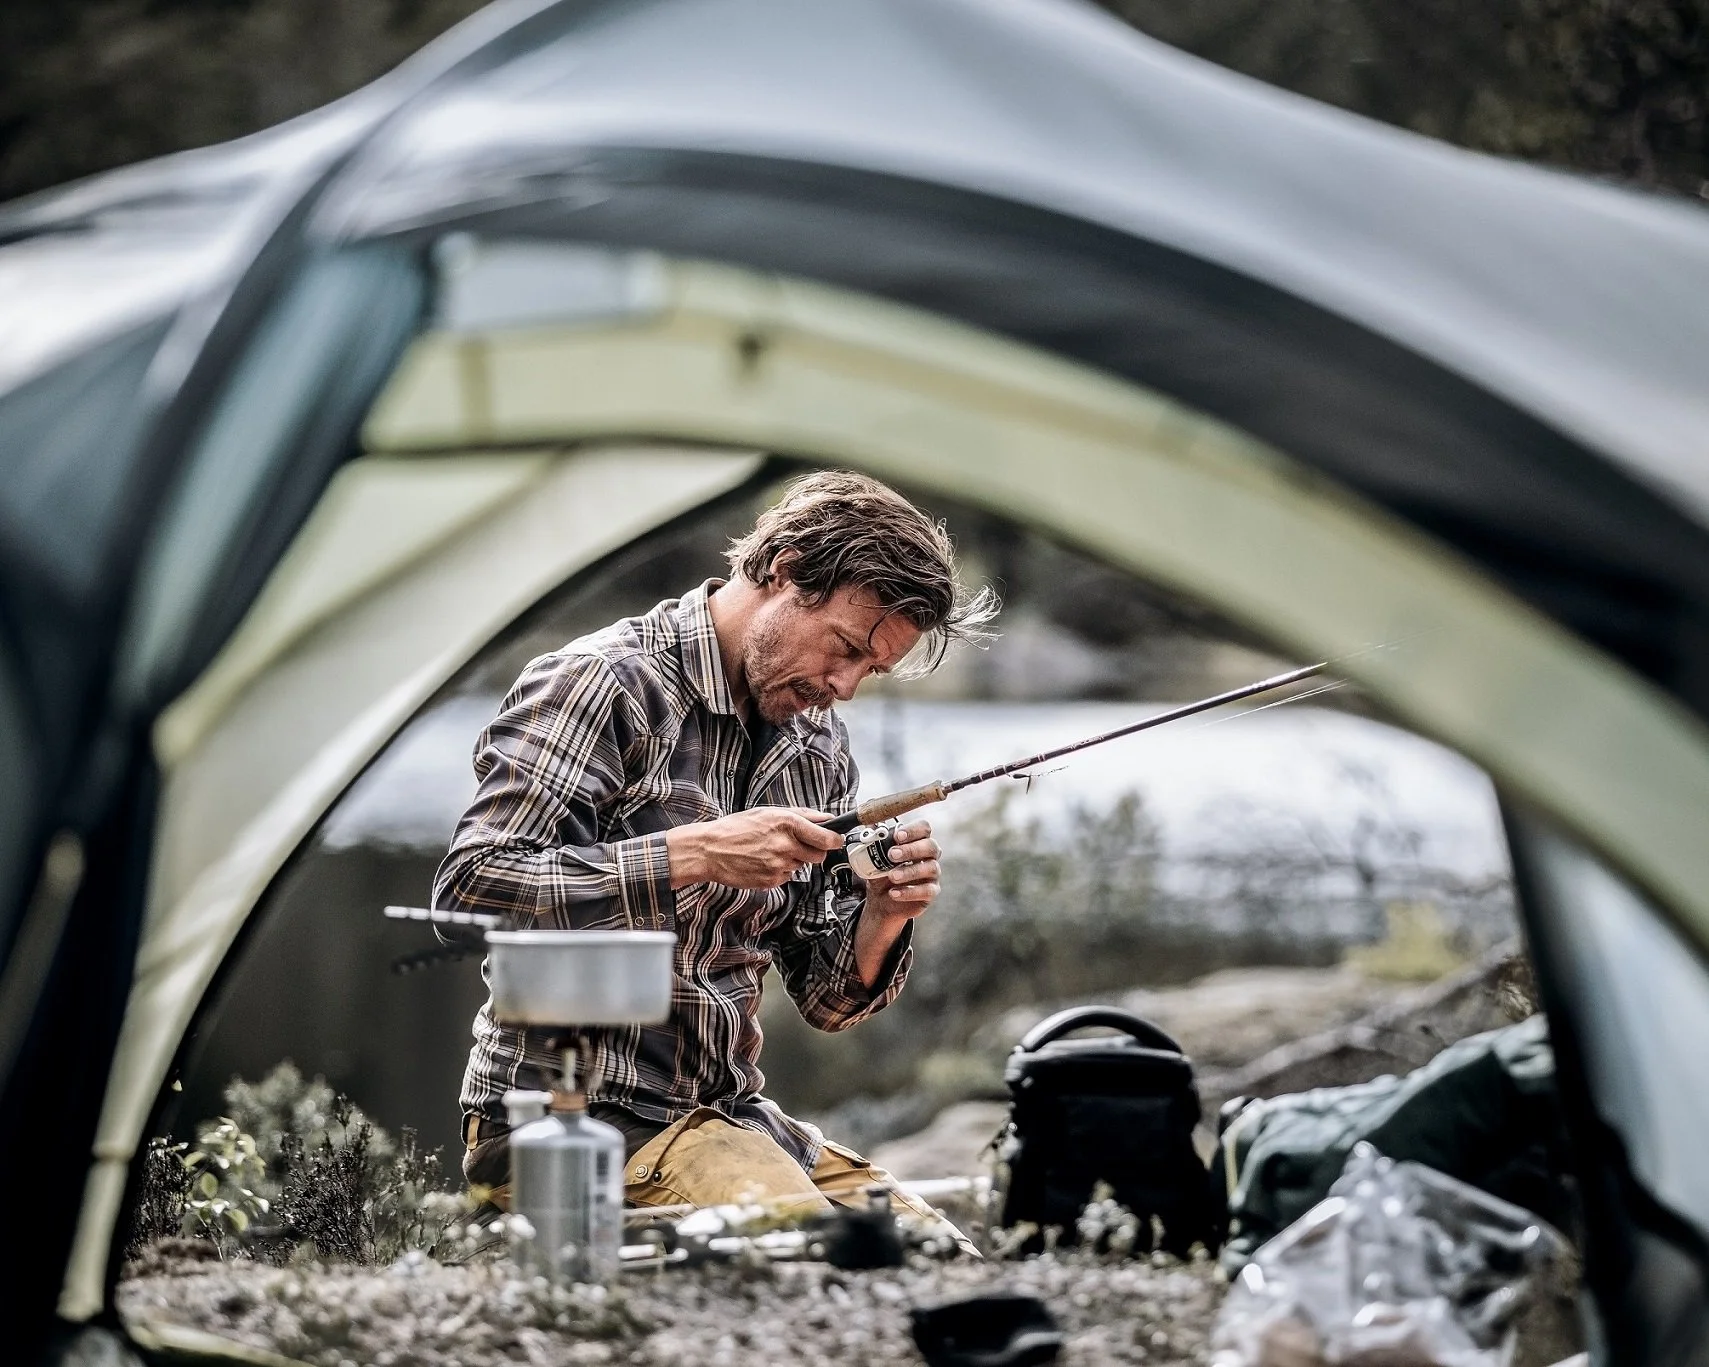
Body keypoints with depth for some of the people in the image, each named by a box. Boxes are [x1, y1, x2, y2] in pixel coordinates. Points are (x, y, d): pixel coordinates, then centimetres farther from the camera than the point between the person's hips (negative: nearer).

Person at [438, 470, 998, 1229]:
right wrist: (693, 853, -24)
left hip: (727, 1111, 8)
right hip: (566, 1118, -8)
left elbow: (826, 998, 15)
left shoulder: (817, 746, 13)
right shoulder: (601, 684, -11)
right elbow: (468, 888, -22)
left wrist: (882, 918, -8)